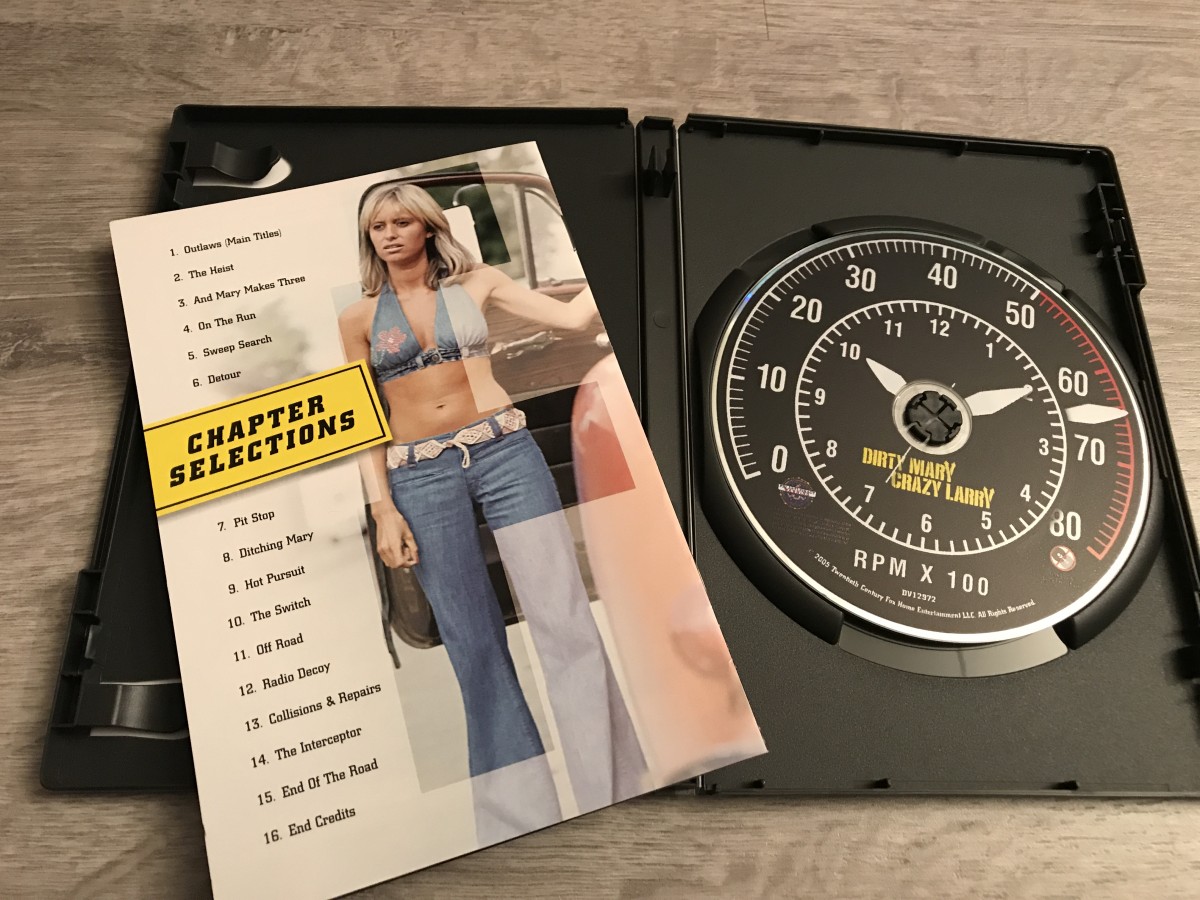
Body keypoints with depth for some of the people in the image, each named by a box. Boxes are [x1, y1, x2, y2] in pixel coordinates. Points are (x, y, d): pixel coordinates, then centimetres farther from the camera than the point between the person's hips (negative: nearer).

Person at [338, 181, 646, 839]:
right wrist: (382, 509, -3)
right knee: (474, 644, 4)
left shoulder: (476, 283, 10)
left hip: (505, 453, 0)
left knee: (565, 619, -4)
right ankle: (518, 812, 20)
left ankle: (615, 791, 10)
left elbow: (573, 315, 5)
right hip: (421, 478, 1)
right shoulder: (360, 317, 10)